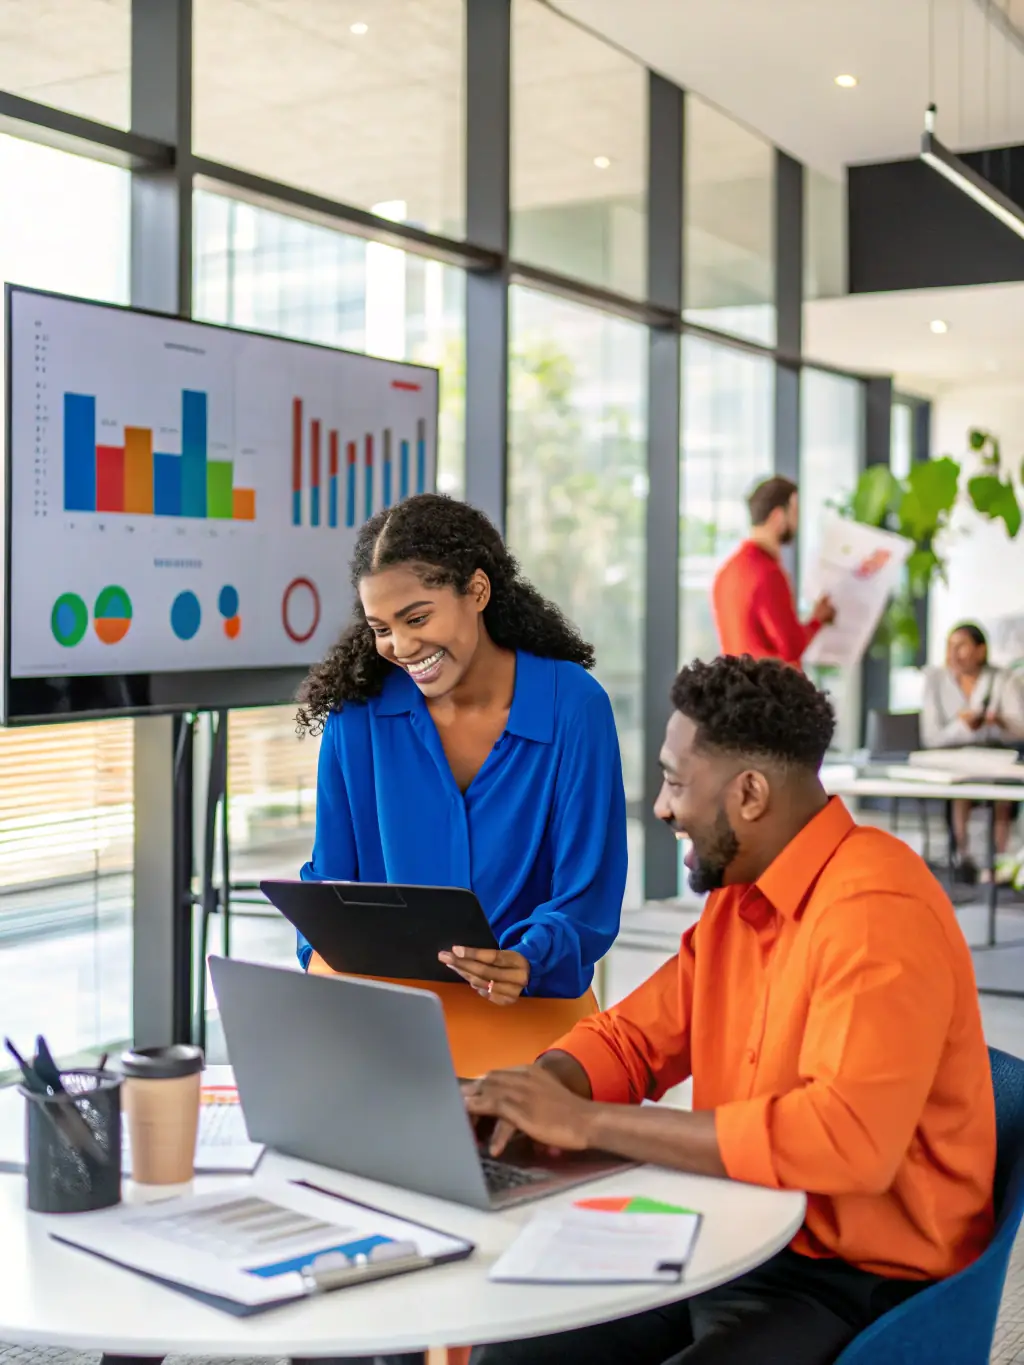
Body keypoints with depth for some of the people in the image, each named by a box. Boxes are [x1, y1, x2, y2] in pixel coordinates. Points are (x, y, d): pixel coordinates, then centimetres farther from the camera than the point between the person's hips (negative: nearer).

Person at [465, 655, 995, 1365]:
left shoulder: (877, 912, -21)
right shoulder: (738, 895, 8)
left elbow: (848, 1138, -32)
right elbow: (632, 1039, 14)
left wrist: (588, 1123, -29)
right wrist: (535, 1092, -10)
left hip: (859, 1282, -8)